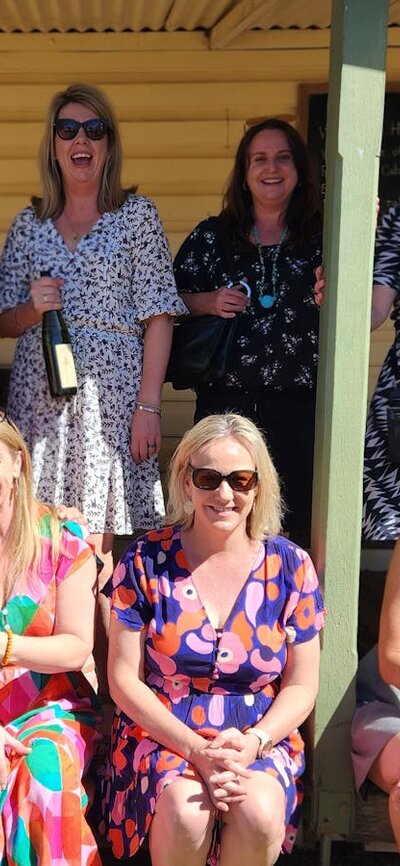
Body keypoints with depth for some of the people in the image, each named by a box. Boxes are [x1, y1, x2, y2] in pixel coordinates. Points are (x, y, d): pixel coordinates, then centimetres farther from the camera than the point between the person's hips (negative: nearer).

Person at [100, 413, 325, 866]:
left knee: (260, 812, -31)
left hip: (261, 738, 1)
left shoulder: (290, 566, 1)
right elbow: (125, 679, -3)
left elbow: (301, 686, 4)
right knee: (185, 811, -32)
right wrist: (195, 748, -16)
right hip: (162, 733, -1)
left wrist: (252, 743, -15)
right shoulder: (145, 561, -3)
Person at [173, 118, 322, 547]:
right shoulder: (212, 236, 10)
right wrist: (209, 302, -7)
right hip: (226, 401, 1)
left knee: (301, 521, 0)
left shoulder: (322, 237, 6)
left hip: (300, 405, -1)